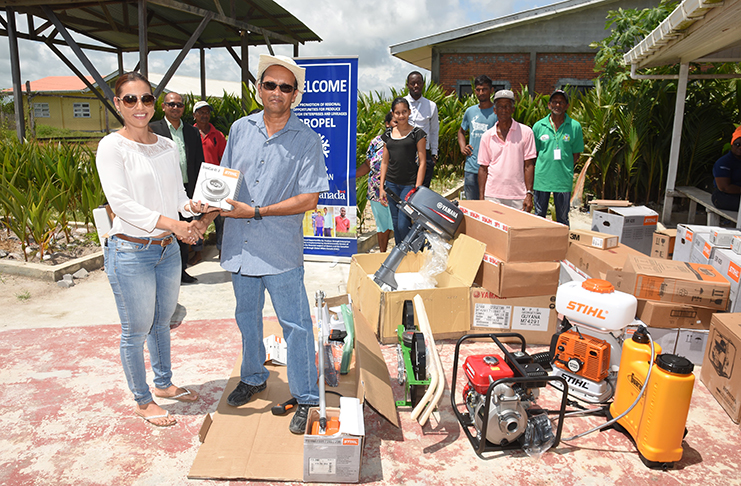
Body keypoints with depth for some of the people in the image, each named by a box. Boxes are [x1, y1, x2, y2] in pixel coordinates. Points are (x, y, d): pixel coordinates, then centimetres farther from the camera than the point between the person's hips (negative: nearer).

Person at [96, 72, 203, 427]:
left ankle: (164, 384, 40)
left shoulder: (168, 147, 8)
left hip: (167, 249, 6)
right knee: (136, 330, 7)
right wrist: (169, 222, -28)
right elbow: (120, 202, -19)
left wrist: (190, 206, -13)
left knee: (162, 322, 21)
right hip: (130, 251, -6)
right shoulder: (112, 146, -9)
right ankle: (142, 401, 25)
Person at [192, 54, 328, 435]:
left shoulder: (306, 140, -7)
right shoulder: (240, 129, 6)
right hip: (240, 244, 5)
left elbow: (309, 199, -13)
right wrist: (209, 209, -4)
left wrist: (257, 212, -18)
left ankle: (306, 398, 18)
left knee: (295, 325, 2)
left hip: (281, 249, -5)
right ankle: (253, 378, 43)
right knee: (247, 318, 20)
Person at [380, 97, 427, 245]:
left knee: (403, 224, -9)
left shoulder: (417, 133, -2)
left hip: (409, 184, -4)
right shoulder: (388, 134, 11)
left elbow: (422, 162, -5)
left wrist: (417, 188, -11)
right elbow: (384, 162, 14)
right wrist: (381, 187, 8)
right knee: (395, 224, 11)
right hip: (391, 184, 5)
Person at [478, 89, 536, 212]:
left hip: (518, 197, -1)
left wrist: (529, 194, -6)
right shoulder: (487, 136, 7)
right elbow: (483, 168, 9)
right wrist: (481, 197, 2)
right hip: (492, 196, 1)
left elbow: (528, 165, 1)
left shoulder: (525, 132, 2)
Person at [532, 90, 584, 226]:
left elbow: (576, 154, 6)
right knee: (539, 216, 10)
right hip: (541, 178, 1)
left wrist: (564, 168, -2)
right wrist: (544, 168, 0)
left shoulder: (575, 126, 0)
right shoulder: (538, 126, 2)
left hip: (564, 179, -1)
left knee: (562, 218, 8)